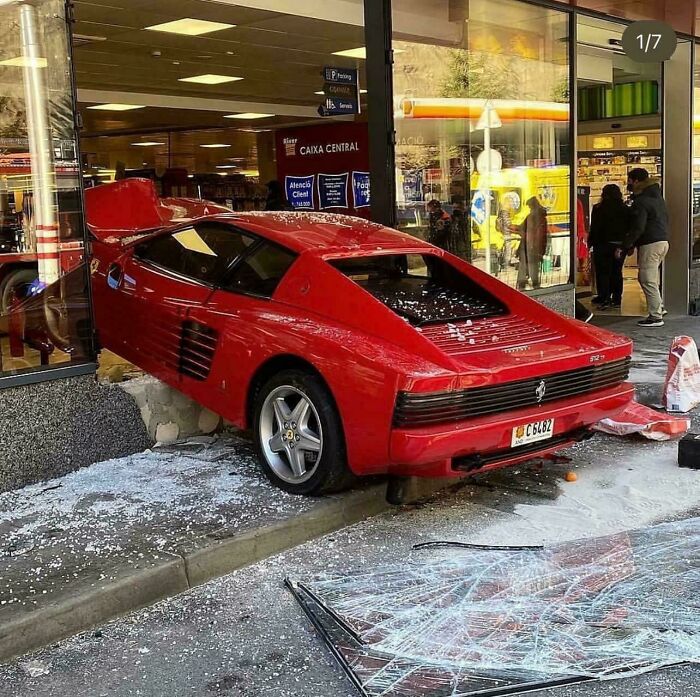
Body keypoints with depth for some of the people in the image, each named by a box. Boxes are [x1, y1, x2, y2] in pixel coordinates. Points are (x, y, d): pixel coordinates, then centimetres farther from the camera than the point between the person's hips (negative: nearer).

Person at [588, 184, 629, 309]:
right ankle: (616, 299, 13)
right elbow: (630, 228, 6)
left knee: (603, 272, 2)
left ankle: (604, 299, -3)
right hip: (620, 246, 4)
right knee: (617, 272, 11)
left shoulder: (598, 209, -10)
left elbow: (594, 229, -9)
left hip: (604, 245, -4)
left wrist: (590, 243, -1)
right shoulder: (625, 210, 3)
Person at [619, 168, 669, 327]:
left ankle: (656, 317, -6)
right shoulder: (657, 197, 17)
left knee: (648, 280, -6)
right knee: (647, 278, 20)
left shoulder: (641, 202, -13)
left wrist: (624, 246, -12)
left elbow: (637, 228, -19)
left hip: (650, 244, -10)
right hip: (663, 241, 10)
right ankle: (659, 307, 21)